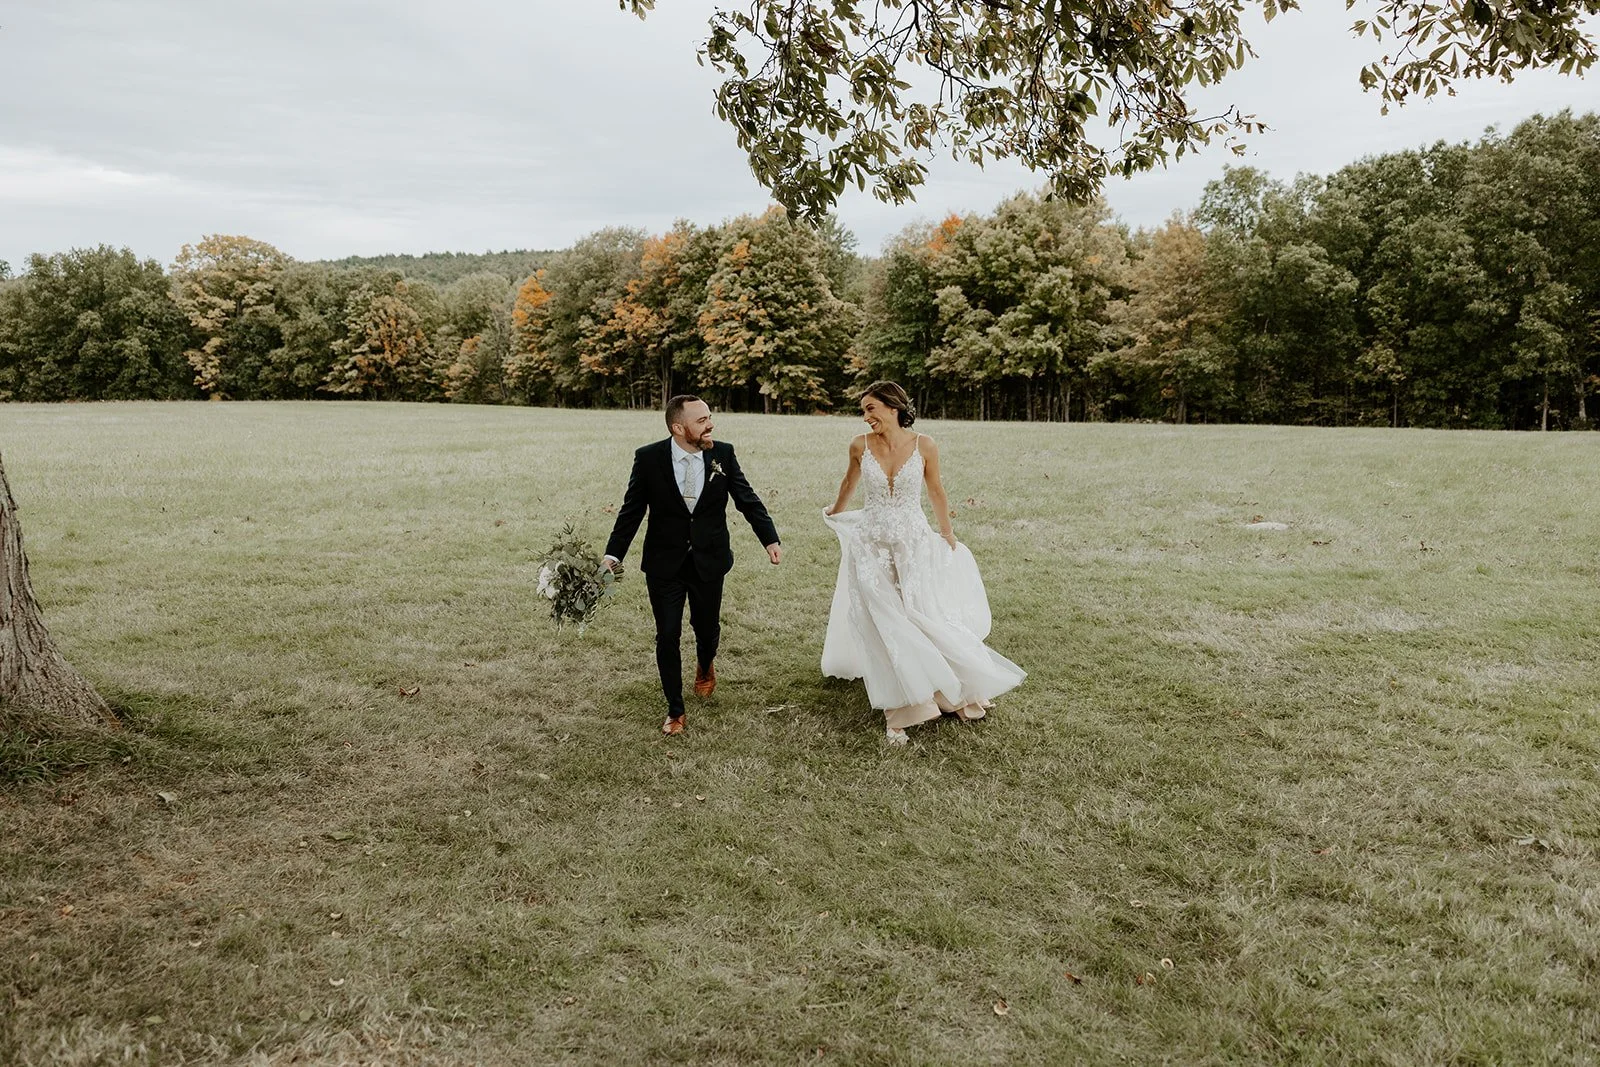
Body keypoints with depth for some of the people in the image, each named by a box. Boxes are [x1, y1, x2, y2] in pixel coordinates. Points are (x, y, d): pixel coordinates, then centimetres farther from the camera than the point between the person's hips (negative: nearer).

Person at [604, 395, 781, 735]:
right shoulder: (649, 458, -12)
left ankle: (705, 666, 53)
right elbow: (631, 510, -6)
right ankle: (675, 710, 20)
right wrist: (613, 554, -12)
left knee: (707, 627, 16)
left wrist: (770, 539, -13)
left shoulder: (723, 453, -7)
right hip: (664, 564, -2)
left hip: (708, 562, 2)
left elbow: (747, 499, -2)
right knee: (667, 637, 2)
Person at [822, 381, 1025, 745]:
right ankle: (898, 712, 11)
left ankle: (956, 691, 22)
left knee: (925, 620, 0)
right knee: (883, 627, 1)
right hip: (872, 546, 1)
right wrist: (835, 511, 33)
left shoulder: (924, 445, -8)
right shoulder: (860, 445, -4)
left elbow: (935, 491, 7)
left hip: (914, 542, -1)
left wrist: (947, 533, 17)